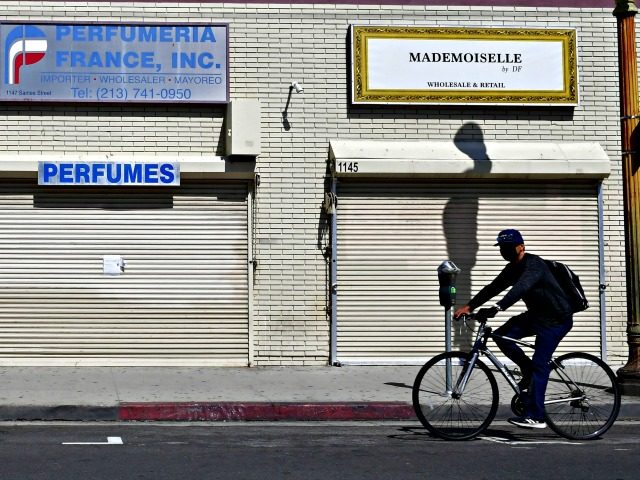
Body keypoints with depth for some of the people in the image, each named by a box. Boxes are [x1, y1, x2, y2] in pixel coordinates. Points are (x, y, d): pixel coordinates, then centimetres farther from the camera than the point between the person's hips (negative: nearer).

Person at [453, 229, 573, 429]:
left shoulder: (533, 264, -23)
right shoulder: (512, 268, 6)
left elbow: (521, 288, -39)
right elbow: (493, 288, 4)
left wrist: (497, 308, -51)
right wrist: (469, 306, -7)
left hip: (556, 319, -9)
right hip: (537, 314, 9)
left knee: (539, 365, -13)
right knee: (502, 336, -7)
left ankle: (535, 417, -10)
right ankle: (528, 370, 12)